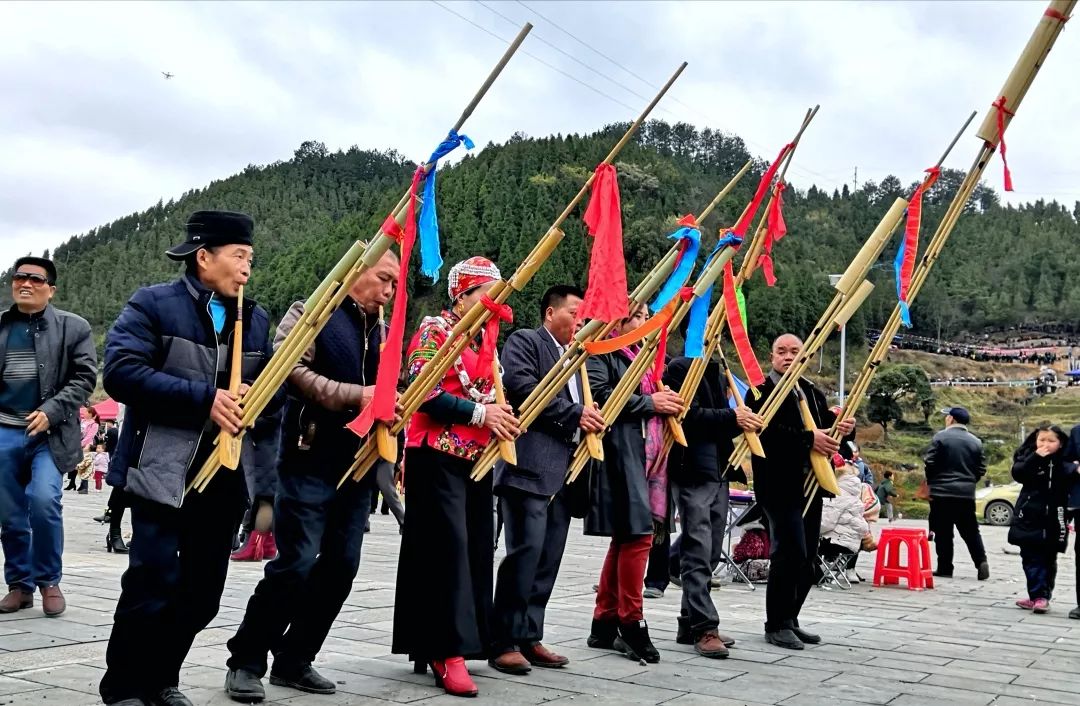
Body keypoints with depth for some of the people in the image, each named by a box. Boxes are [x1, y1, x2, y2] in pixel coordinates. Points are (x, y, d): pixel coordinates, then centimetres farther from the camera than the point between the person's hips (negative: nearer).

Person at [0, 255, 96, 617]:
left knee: (43, 501, -17)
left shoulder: (73, 327, 3)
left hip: (49, 434, -3)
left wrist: (50, 412, -14)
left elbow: (84, 378, -2)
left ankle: (49, 581, 2)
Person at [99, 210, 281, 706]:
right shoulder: (152, 305, -3)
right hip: (164, 472, -5)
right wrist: (205, 398, -21)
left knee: (203, 592, 10)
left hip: (227, 476, 6)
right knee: (153, 585, -6)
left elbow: (275, 386, 16)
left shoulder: (256, 319, 14)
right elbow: (121, 372, -16)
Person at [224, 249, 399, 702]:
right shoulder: (313, 313, -3)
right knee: (295, 565, -9)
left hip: (359, 465, 7)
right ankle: (246, 662, 7)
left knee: (341, 567, 6)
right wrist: (354, 396, -22)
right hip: (312, 461, -7)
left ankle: (293, 660, 19)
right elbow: (289, 369, -17)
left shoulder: (381, 331, 16)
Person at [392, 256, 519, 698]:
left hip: (476, 457, 8)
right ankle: (449, 652, -8)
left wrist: (501, 414, 4)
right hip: (438, 457, -8)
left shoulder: (485, 337, 16)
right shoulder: (434, 331, -8)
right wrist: (480, 413, -17)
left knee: (475, 549, 8)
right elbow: (422, 392, -18)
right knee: (448, 547, -11)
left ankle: (433, 644, 19)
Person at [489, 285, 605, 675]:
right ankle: (504, 642, -4)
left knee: (548, 557, 7)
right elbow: (522, 386, -15)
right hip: (530, 466, -8)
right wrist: (575, 414, -14)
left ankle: (529, 637, 13)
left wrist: (589, 417, 5)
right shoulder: (524, 341, 1)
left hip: (563, 470, 8)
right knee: (526, 551, -10)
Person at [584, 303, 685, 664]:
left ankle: (605, 624, 15)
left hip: (648, 455, 9)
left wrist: (669, 402, 9)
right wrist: (649, 403, -14)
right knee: (638, 535, -12)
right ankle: (631, 624, -4)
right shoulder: (602, 354, -3)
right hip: (621, 453, -9)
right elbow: (600, 395, -17)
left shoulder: (642, 357, 24)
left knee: (625, 539, 9)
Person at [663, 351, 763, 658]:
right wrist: (731, 417, -19)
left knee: (711, 554, 10)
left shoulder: (718, 374, 20)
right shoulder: (680, 368, -6)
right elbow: (690, 415, -16)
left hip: (718, 473, 9)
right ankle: (704, 628, -9)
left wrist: (743, 422, 3)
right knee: (698, 554, -10)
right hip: (692, 473, -9)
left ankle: (690, 624, 18)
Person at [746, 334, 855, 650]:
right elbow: (767, 431, -20)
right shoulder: (762, 391, -5)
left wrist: (845, 426, -5)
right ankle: (776, 624, 1)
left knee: (807, 558, 10)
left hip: (811, 485, 8)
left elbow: (829, 424, 18)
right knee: (791, 553, -11)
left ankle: (789, 619, 22)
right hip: (781, 486, -8)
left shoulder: (812, 392, 18)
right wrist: (809, 439, -24)